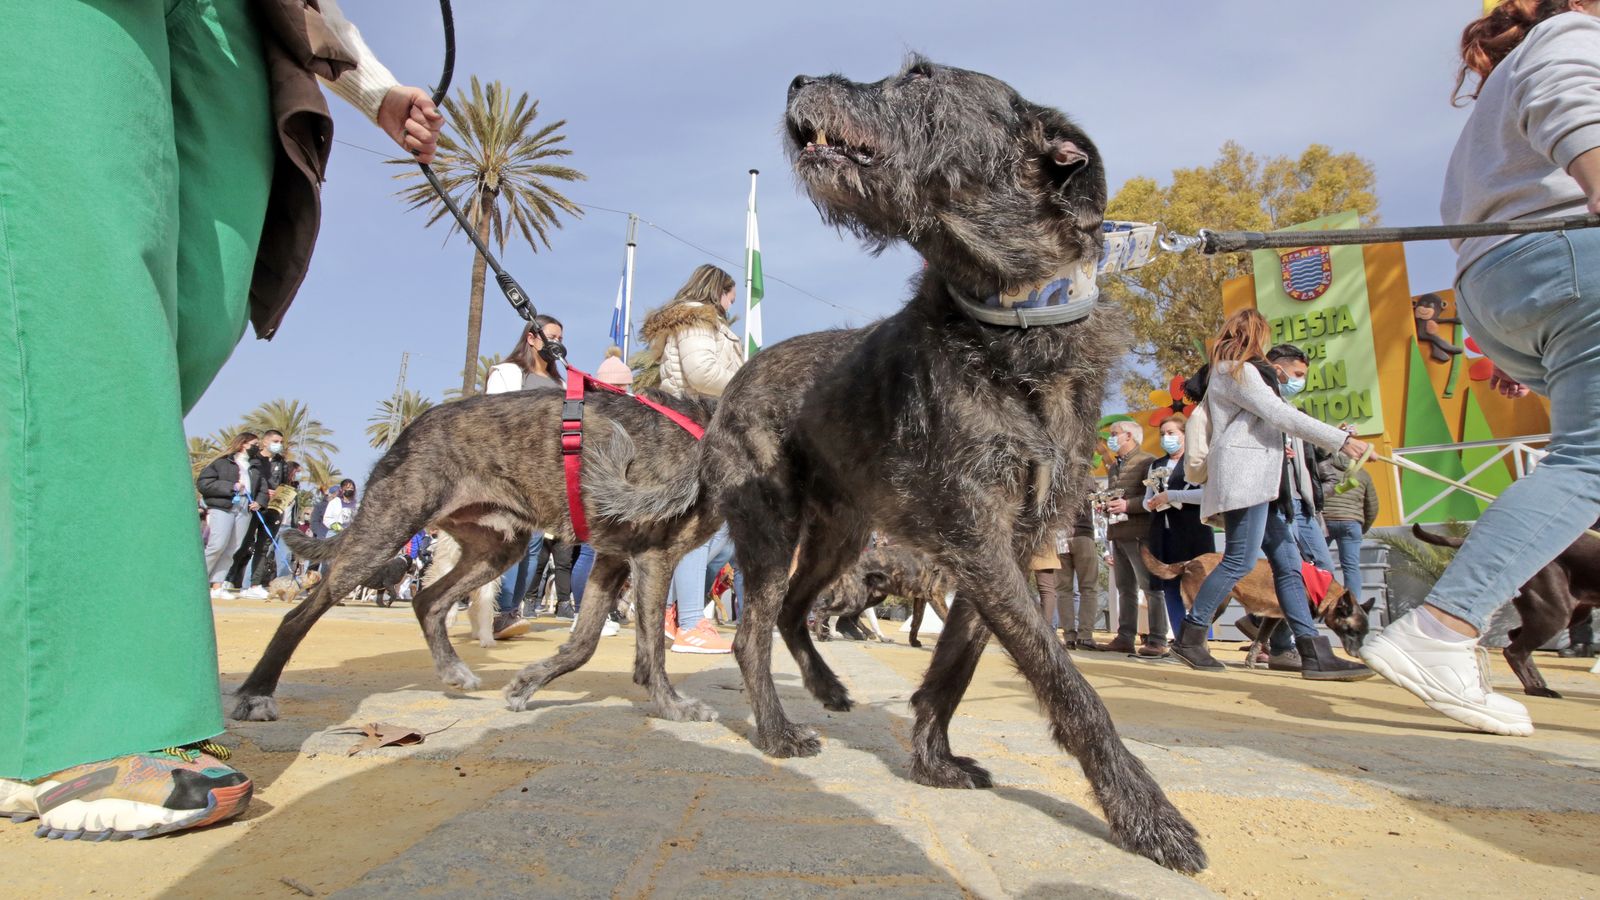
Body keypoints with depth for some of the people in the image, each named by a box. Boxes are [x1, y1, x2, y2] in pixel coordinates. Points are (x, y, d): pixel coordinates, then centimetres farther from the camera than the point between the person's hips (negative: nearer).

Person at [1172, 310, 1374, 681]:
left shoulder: (1231, 371, 28)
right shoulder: (1239, 370, -3)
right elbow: (1280, 414, -13)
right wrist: (1340, 440, -13)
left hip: (1261, 480, 10)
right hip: (1244, 474, -10)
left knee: (1288, 563, 1)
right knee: (1240, 561, -13)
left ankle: (1315, 654, -3)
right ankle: (1189, 637, -6)